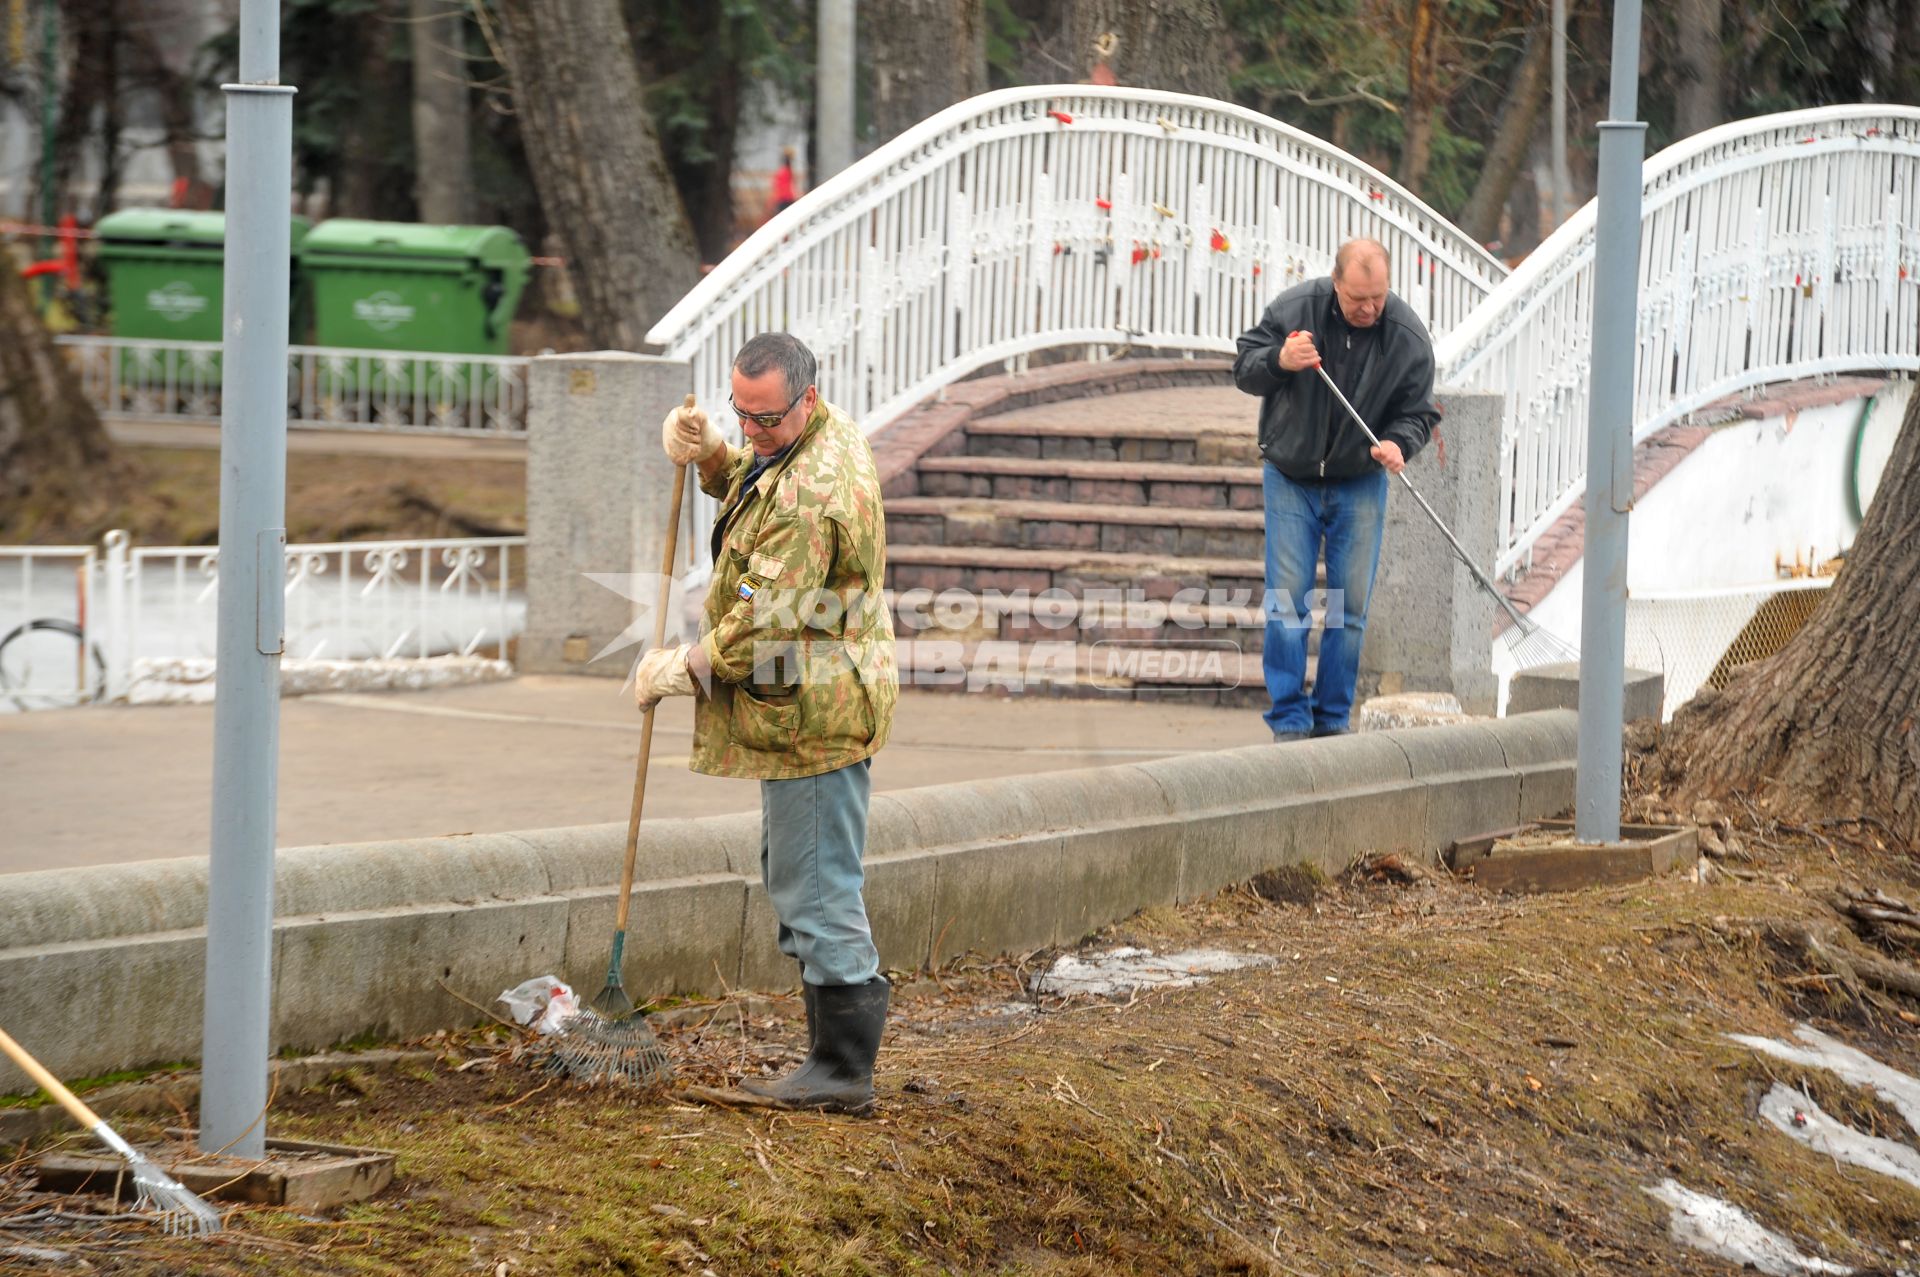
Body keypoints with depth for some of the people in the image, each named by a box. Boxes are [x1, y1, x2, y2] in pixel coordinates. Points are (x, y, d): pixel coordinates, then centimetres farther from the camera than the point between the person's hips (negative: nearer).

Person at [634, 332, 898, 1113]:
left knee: (816, 888, -7)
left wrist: (679, 669, -11)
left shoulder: (810, 494, -25)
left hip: (813, 717, -11)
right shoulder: (820, 435, 8)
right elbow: (750, 486, 28)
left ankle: (843, 1070, -2)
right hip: (808, 707, 11)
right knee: (794, 877, 17)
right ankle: (837, 1052, 23)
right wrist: (710, 456, 6)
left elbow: (767, 623, -24)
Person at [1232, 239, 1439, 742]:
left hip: (1360, 483, 1)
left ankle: (1333, 720, 12)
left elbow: (1417, 412, -3)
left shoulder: (1408, 337, -11)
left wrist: (1399, 443, -25)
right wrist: (1279, 361, -27)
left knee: (1351, 606, 2)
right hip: (1290, 477, -1)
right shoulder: (1294, 308, -13)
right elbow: (1244, 369, -5)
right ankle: (1289, 720, 1)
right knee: (1287, 601, -5)